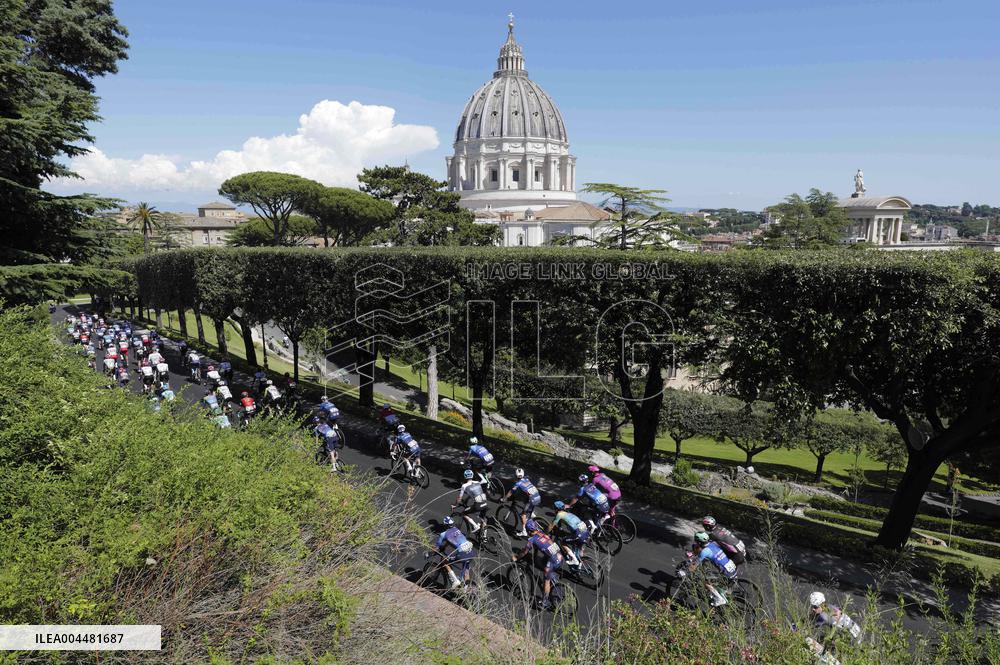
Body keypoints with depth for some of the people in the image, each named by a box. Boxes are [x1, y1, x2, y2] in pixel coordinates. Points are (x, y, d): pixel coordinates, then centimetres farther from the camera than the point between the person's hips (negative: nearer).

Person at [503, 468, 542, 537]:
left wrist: (504, 499, 15)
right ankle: (532, 514, 31)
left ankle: (524, 531, 4)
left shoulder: (518, 483, -4)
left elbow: (511, 492, 2)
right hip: (538, 497, 7)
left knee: (523, 514, 4)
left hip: (532, 499, -7)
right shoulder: (527, 479, 14)